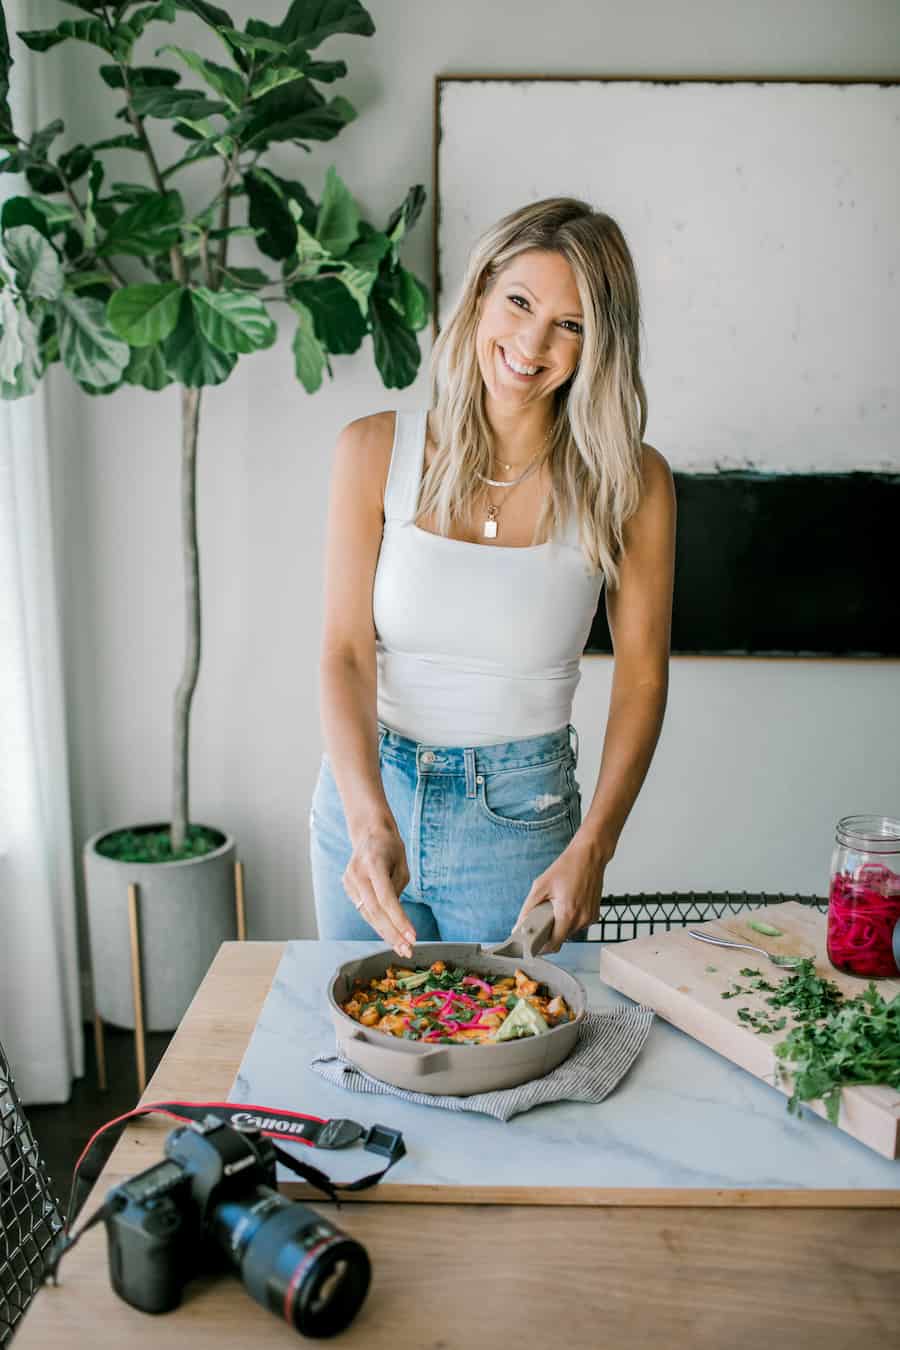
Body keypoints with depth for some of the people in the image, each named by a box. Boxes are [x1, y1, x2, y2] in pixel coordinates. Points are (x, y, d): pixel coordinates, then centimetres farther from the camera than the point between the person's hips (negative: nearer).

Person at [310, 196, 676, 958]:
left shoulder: (629, 484, -8)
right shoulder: (376, 451, -7)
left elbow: (642, 677, -4)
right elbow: (345, 653, -10)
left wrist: (591, 852, -15)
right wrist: (372, 825, -24)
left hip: (521, 813, -1)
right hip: (368, 798, 2)